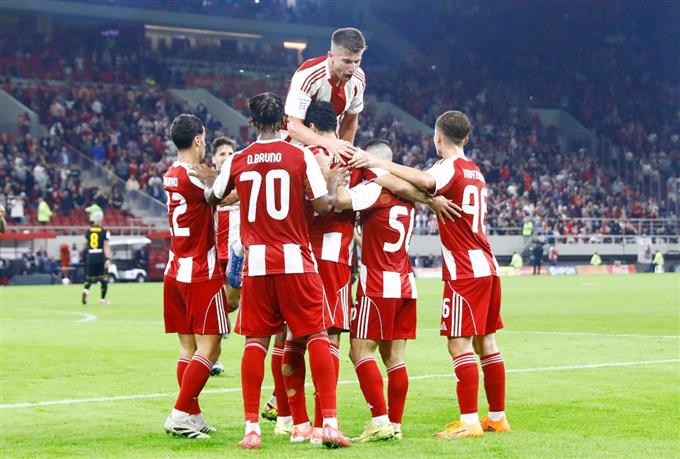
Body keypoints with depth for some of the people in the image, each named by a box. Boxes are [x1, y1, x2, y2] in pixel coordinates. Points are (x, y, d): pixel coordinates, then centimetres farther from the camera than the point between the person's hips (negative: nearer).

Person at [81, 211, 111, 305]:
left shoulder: (88, 232, 6)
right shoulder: (104, 232, -5)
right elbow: (106, 246, -13)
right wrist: (108, 259, -17)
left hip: (90, 256, 3)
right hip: (101, 256, -3)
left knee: (89, 278, 9)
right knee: (104, 278, 10)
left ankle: (85, 290, -22)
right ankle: (103, 299, 12)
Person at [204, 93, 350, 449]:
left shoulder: (237, 161, 5)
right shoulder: (301, 156, -2)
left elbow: (212, 199, 20)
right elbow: (322, 205, -5)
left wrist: (212, 179, 41)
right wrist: (335, 185, 15)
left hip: (256, 262, 2)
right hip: (296, 259, -2)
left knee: (255, 340, 7)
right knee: (316, 336, 3)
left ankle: (252, 428, 3)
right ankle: (330, 423, -4)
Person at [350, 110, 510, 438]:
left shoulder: (449, 167, -10)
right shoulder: (475, 171, 18)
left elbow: (426, 181, -32)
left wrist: (380, 164, -32)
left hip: (464, 272, -9)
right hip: (486, 267, 9)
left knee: (459, 343, -9)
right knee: (485, 342, 12)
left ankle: (469, 421, -13)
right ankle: (497, 417, 17)